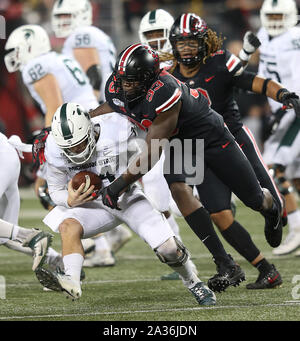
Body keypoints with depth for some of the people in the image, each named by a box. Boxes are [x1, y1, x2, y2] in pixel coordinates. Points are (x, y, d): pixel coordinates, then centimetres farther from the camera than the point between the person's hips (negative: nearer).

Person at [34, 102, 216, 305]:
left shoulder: (118, 133, -25)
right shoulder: (55, 150, -18)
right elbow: (56, 191, -5)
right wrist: (70, 201, -25)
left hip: (127, 198, -1)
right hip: (94, 205, 1)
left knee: (168, 248, -13)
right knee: (68, 226, -30)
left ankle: (193, 283, 16)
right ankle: (71, 282, -45)